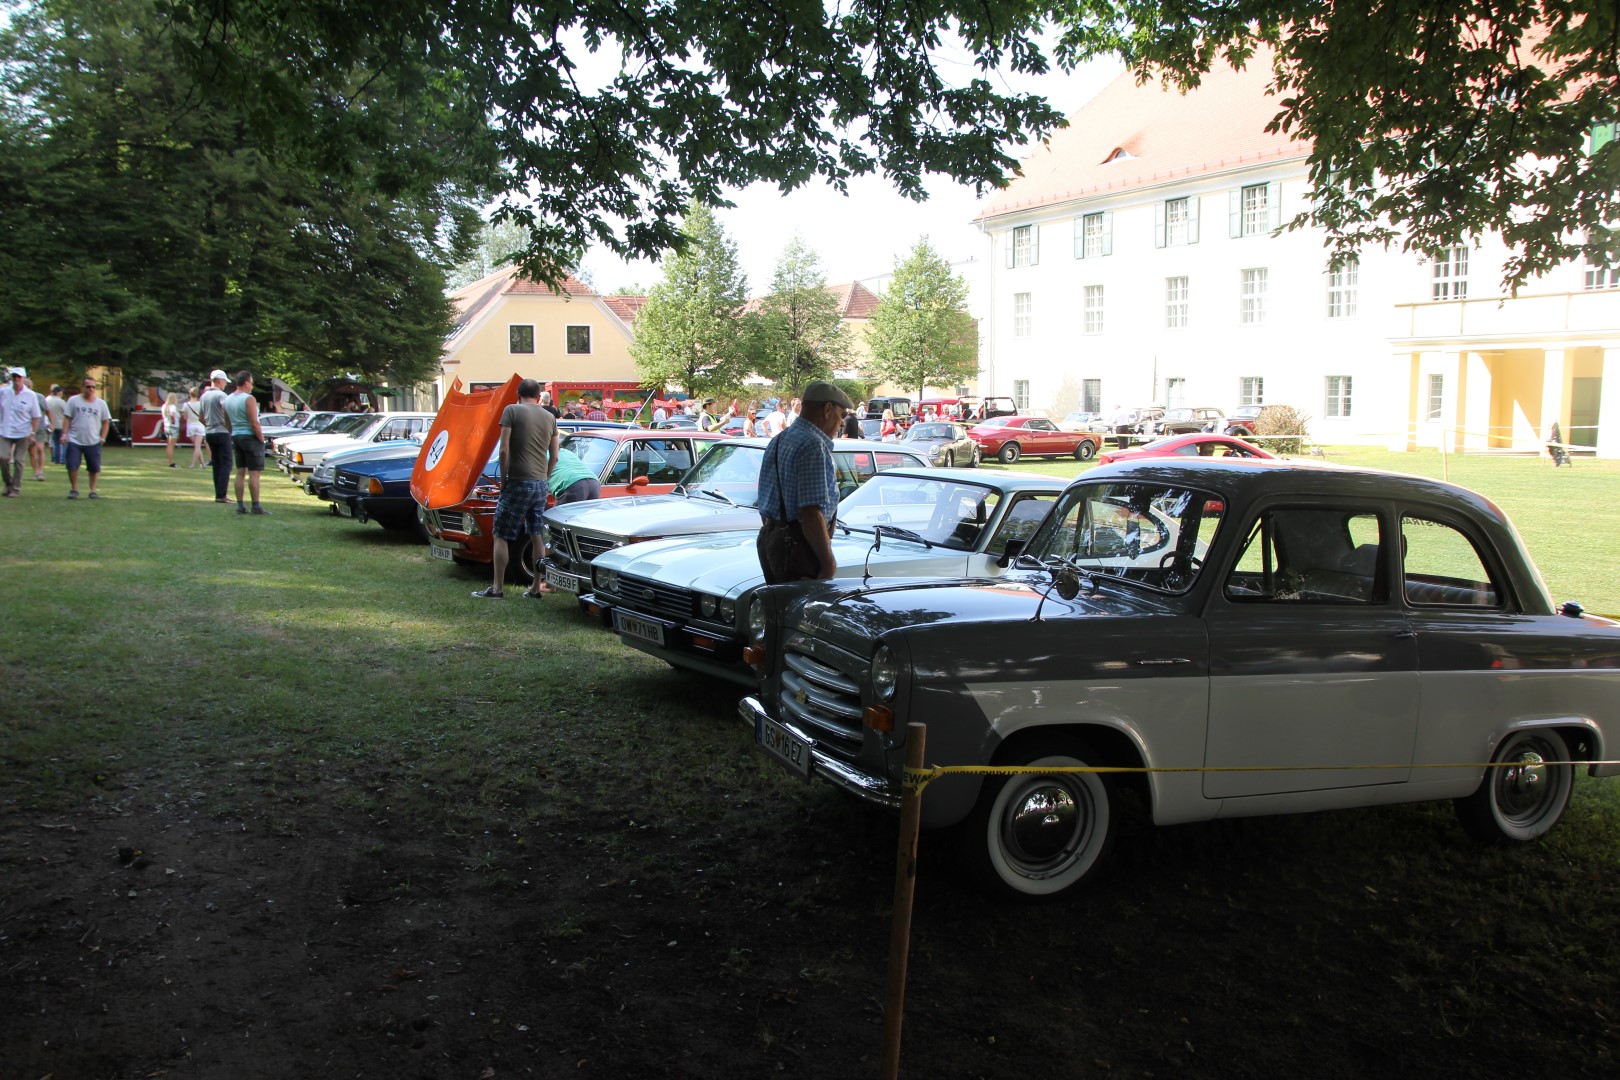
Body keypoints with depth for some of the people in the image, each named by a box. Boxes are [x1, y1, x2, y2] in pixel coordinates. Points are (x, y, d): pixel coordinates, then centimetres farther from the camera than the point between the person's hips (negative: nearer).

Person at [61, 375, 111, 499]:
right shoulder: (73, 401, 1)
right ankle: (74, 489, 13)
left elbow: (106, 422, 9)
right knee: (72, 466, -3)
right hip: (74, 441, -1)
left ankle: (93, 491, 16)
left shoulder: (101, 404, 4)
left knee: (95, 468, 3)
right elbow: (68, 419, 3)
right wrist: (65, 434, -5)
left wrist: (102, 438, 2)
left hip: (93, 442, 1)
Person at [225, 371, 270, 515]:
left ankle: (240, 505, 10)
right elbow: (254, 423, -18)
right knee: (254, 473, -6)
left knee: (240, 472, 10)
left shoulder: (228, 400, 10)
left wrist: (232, 437, 18)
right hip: (250, 437, -8)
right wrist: (261, 438, -11)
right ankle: (256, 507, -8)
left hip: (236, 437, 8)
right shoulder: (249, 399, -14)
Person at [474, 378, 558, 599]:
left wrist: (503, 479, -2)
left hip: (518, 482, -5)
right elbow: (554, 457, 11)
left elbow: (504, 450, -11)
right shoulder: (549, 418, 10)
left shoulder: (511, 411, -5)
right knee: (538, 536, 11)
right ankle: (536, 587, 14)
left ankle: (496, 588, 2)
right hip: (541, 484, 5)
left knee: (501, 536, 2)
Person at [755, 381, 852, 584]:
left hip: (768, 539, 10)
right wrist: (829, 563, -20)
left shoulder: (778, 441, 16)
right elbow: (811, 512, -23)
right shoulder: (813, 446, -15)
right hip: (798, 544, -10)